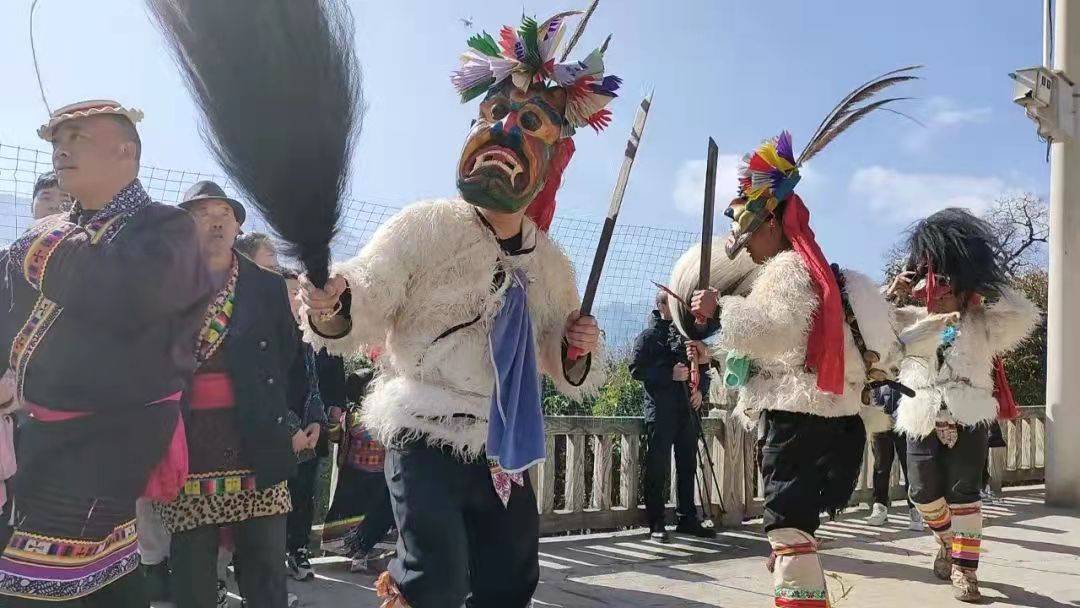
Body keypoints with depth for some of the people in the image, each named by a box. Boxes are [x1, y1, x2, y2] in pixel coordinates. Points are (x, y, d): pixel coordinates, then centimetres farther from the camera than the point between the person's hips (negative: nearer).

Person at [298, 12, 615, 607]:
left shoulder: (552, 265, 7)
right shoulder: (424, 226, -9)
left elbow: (566, 374, 16)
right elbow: (362, 312, -15)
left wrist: (578, 356, -6)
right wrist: (329, 309, -36)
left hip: (504, 454, 6)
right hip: (426, 437, -5)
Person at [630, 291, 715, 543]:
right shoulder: (649, 336, 0)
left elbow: (703, 368, 20)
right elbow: (636, 369, -9)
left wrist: (701, 389, 1)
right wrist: (670, 374, -17)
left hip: (688, 409, 6)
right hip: (661, 411, -6)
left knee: (688, 465, 10)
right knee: (658, 468, -3)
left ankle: (688, 518, 19)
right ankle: (656, 523, 2)